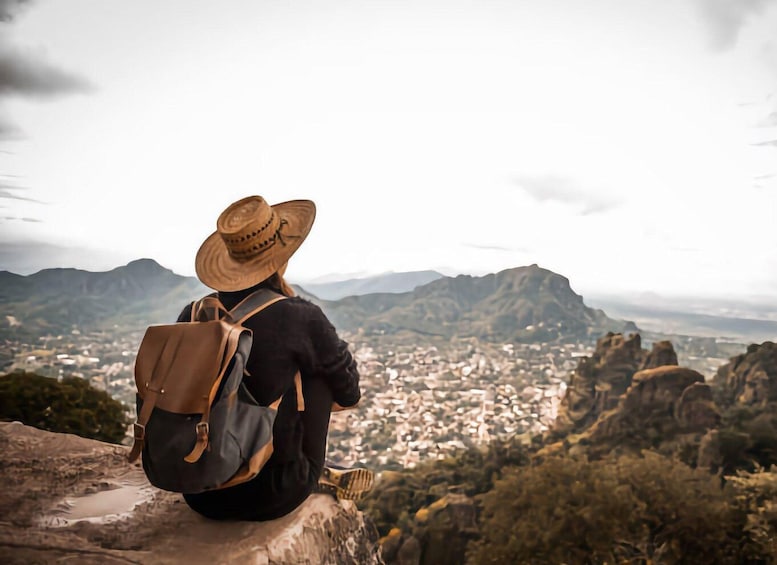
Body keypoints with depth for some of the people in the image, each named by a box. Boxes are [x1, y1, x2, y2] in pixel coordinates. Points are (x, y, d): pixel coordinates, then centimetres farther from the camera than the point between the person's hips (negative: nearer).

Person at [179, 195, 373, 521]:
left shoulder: (191, 316, -4)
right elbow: (350, 395, -1)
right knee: (317, 373, 6)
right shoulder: (300, 318, -16)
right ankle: (310, 476, 21)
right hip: (269, 498, -5)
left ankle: (319, 477, 34)